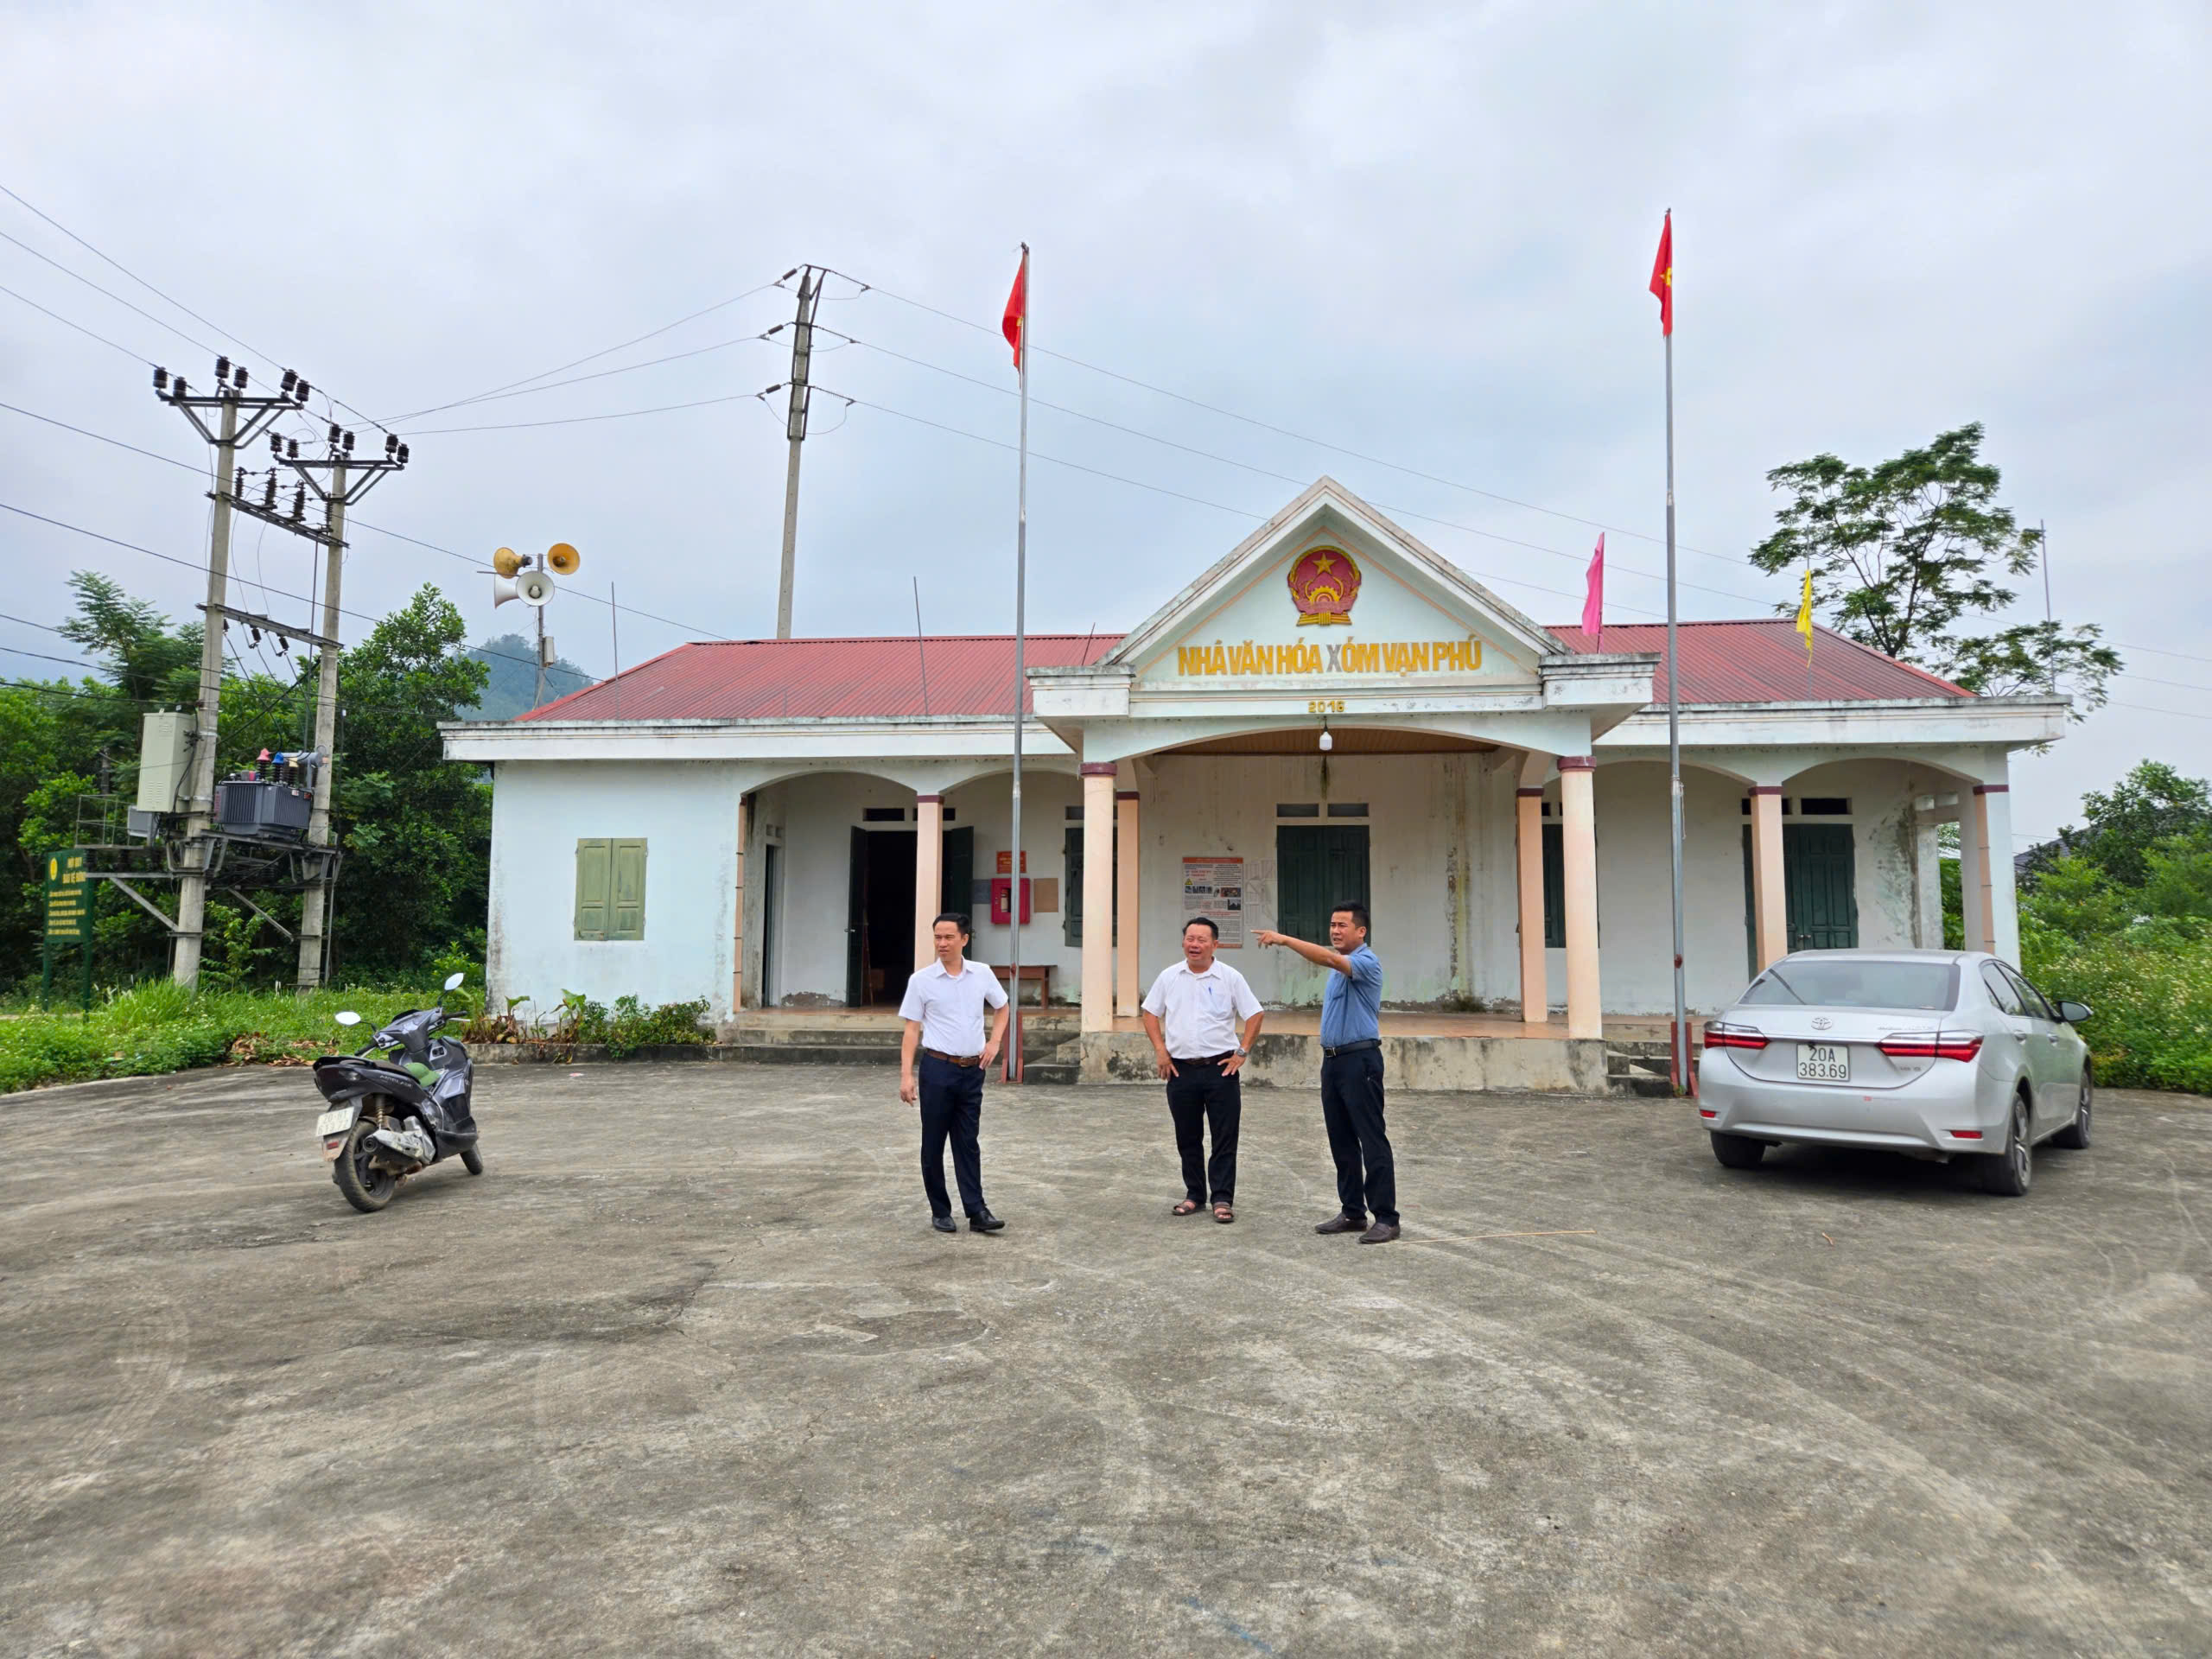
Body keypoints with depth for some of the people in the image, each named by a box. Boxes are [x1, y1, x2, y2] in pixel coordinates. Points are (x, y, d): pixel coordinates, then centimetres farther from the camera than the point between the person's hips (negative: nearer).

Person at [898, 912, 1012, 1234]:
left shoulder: (982, 974, 2)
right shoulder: (921, 980, -5)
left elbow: (1003, 1008, 18)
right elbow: (911, 1030, -4)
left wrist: (994, 1042, 4)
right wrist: (906, 1074, -12)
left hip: (973, 1070, 2)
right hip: (937, 1069, -2)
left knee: (968, 1144, 6)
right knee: (933, 1144, 5)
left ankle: (977, 1212, 7)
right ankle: (940, 1212, 16)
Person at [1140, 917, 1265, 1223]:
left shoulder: (1230, 978, -3)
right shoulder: (1169, 977, 4)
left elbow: (1254, 1016, 2)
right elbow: (1150, 1013, 11)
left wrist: (1242, 1052, -5)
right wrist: (1161, 1051, 1)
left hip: (1221, 1068, -2)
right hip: (1180, 1069, 3)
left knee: (1225, 1138, 0)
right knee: (1187, 1138, 11)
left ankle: (1223, 1199, 7)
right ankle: (1194, 1195, 23)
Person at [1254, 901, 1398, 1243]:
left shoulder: (1366, 962, -13)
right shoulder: (1339, 966, 17)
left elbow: (1329, 958, -32)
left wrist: (1285, 939, -34)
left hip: (1360, 1060, -9)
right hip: (1333, 1059, 9)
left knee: (1372, 1141, -7)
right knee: (1341, 1142, 11)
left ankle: (1386, 1217, -3)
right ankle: (1352, 1211, 19)